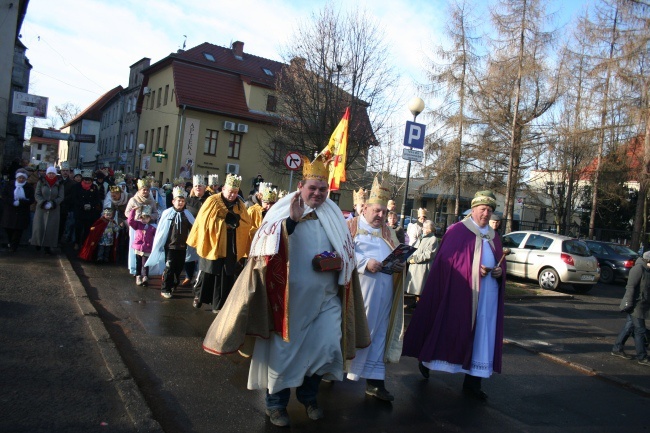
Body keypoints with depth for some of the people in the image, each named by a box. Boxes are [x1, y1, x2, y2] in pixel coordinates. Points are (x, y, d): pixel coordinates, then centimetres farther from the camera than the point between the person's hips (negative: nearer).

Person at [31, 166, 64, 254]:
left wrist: (53, 203, -16)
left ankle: (48, 246, 6)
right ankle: (38, 243, 16)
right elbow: (37, 194, -1)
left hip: (54, 210, 0)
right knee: (39, 227, -1)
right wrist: (43, 203, -17)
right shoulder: (41, 182, 3)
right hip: (41, 208, 0)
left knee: (51, 228, 0)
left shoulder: (59, 184, 2)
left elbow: (61, 197, -1)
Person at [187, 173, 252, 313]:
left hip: (231, 248, 3)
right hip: (212, 245, -3)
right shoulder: (212, 201, -7)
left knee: (225, 278, 5)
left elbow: (247, 224, 6)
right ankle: (198, 297, 32)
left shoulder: (240, 205, 6)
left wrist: (237, 220, -14)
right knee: (207, 275, 11)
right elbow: (203, 221, -11)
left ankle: (218, 305, 14)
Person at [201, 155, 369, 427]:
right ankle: (276, 402, 25)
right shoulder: (283, 211, -5)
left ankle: (309, 394, 27)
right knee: (284, 349, 7)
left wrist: (337, 262, -7)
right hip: (290, 296, -3)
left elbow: (347, 253, 16)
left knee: (327, 348, 3)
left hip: (326, 297, 4)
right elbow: (269, 249, -17)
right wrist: (292, 220, -28)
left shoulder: (334, 216, 7)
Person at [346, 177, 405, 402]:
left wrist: (400, 264, -6)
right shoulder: (351, 226, 3)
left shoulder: (388, 232, 20)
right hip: (360, 288, -5)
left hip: (384, 292, 5)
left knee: (378, 333, 7)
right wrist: (366, 262, -20)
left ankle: (374, 379, 12)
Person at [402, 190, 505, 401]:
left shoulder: (494, 236, 16)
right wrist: (474, 269, -19)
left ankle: (472, 381, 12)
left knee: (482, 335, 4)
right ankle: (426, 359, 24)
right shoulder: (458, 230, -3)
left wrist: (500, 271, -5)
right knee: (450, 328, 1)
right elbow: (447, 258, -12)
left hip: (487, 294, 6)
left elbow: (501, 261, 18)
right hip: (460, 289, -6)